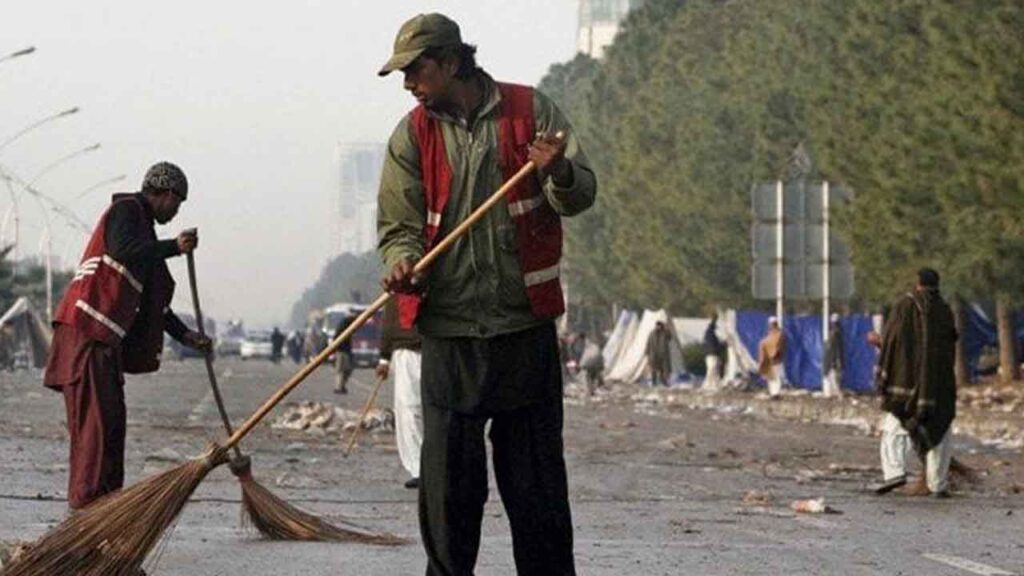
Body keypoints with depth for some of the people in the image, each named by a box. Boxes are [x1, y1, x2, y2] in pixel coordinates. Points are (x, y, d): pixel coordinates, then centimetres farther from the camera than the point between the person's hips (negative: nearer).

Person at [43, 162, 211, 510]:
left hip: (105, 337, 10)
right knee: (95, 414, -14)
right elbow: (122, 252, -23)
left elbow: (151, 300, 29)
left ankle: (108, 497, 12)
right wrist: (174, 247, -24)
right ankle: (86, 498, -16)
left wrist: (184, 335, 25)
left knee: (112, 416, 9)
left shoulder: (143, 227, 27)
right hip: (86, 328, -10)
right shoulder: (126, 210, -2)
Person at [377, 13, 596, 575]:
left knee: (536, 475, 4)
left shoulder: (530, 111, 2)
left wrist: (557, 172, -22)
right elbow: (399, 224, 2)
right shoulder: (412, 135, 5)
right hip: (448, 332, 1)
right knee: (448, 480, 2)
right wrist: (402, 263, -20)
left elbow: (582, 194, 1)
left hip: (526, 326, -1)